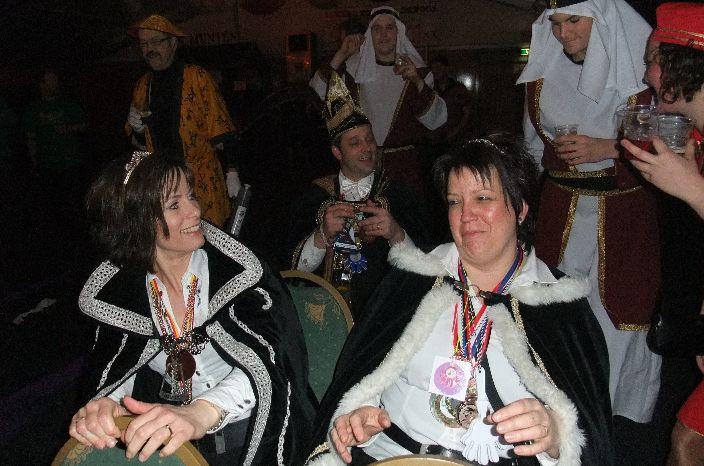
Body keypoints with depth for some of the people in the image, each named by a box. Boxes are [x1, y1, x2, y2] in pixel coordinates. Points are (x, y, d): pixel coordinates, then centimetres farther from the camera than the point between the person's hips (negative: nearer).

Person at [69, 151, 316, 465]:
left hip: (252, 431, 0)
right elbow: (118, 369, 0)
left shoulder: (235, 267, -11)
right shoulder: (117, 291, -1)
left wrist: (202, 412, -38)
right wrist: (105, 404, -24)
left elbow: (264, 356, -21)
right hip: (175, 438, 1)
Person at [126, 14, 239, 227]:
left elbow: (221, 130, -8)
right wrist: (137, 129, -3)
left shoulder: (197, 77, -4)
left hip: (202, 181, -4)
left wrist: (232, 173, -13)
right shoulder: (142, 86, 12)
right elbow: (140, 144, 19)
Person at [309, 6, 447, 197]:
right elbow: (316, 97, -4)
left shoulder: (417, 71, 4)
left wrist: (417, 81, -20)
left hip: (405, 168, 0)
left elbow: (436, 120, -6)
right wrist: (340, 56, -8)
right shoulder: (354, 70, 6)